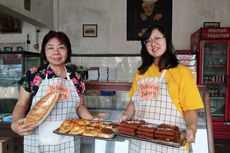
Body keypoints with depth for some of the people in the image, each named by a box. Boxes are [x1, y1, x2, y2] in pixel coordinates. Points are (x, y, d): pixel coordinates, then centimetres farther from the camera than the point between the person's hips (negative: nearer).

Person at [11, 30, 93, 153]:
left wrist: (92, 121, -7)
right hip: (38, 142, -2)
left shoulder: (75, 78, -1)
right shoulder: (33, 75, -7)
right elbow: (21, 105, -1)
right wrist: (15, 123, -20)